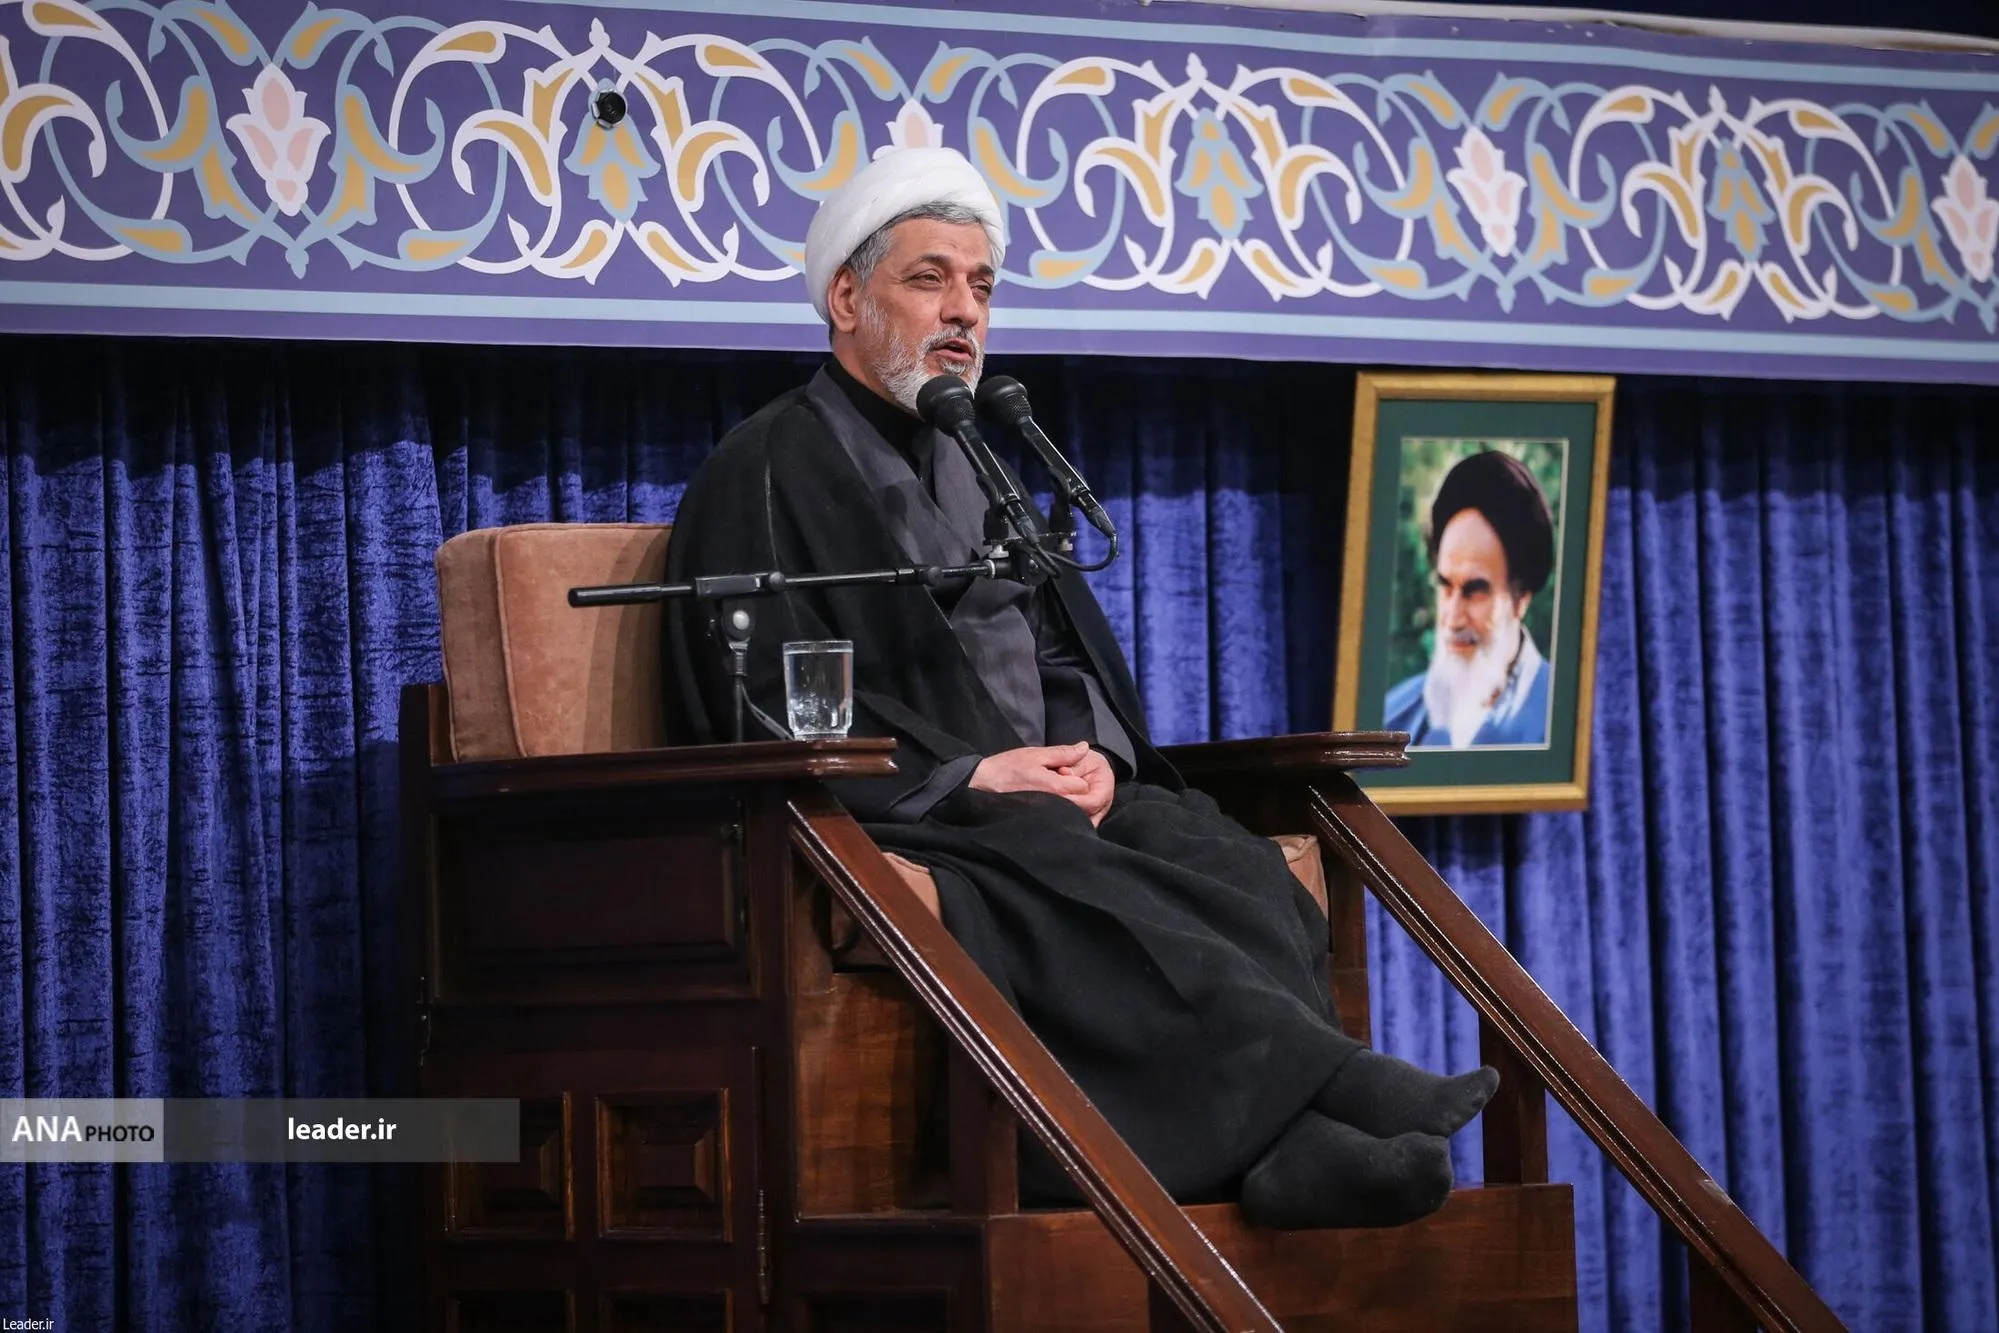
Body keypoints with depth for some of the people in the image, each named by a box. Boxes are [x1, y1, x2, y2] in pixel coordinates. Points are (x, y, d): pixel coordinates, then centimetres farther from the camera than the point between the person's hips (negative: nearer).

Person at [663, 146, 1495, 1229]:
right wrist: (962, 780, -17)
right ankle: (1323, 1089, -51)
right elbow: (768, 714, -9)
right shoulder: (770, 471, 1)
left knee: (1226, 860, -25)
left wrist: (1091, 753, -3)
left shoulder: (973, 467, 26)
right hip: (883, 822, -7)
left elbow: (1064, 653, 21)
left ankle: (1299, 1141, -47)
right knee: (1067, 886, -38)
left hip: (1037, 799, 7)